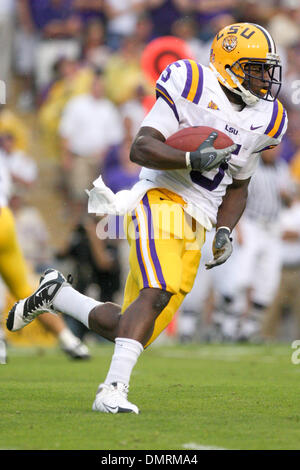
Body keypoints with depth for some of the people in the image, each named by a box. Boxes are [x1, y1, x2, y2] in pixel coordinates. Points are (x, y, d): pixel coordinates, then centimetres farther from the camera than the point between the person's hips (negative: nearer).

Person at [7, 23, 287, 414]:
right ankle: (113, 391, -28)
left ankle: (56, 295, 25)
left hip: (193, 230, 7)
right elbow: (141, 149, -12)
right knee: (159, 293, -29)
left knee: (127, 329, 2)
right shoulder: (193, 90, -6)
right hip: (161, 201, -7)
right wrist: (193, 160, -26)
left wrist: (225, 232, 9)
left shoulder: (261, 121, 15)